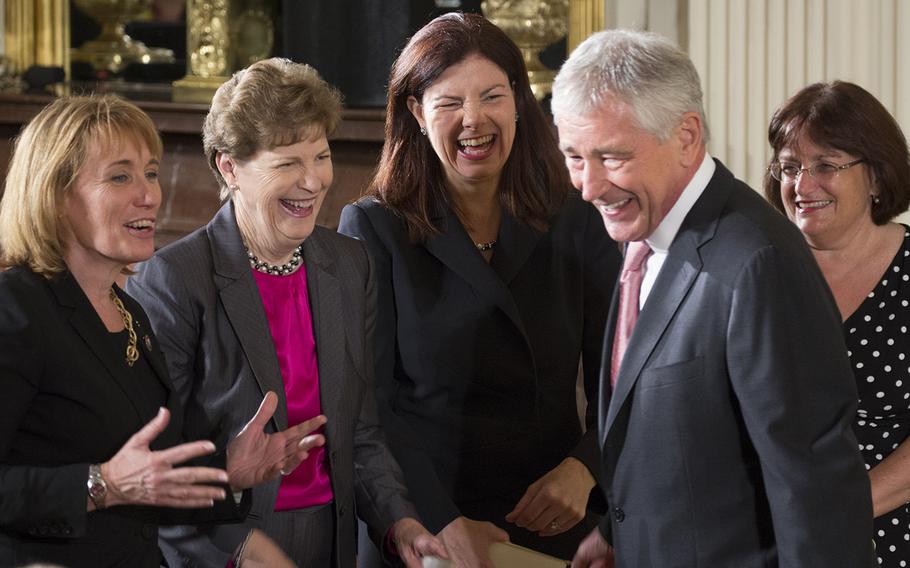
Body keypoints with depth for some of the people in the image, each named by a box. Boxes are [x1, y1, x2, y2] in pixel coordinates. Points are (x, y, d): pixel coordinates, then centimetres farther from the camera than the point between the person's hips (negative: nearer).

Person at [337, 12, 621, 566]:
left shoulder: (577, 225, 0)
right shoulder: (373, 230, -5)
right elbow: (365, 401, -10)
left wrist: (583, 468, -17)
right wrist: (443, 523, -20)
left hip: (554, 518, 2)